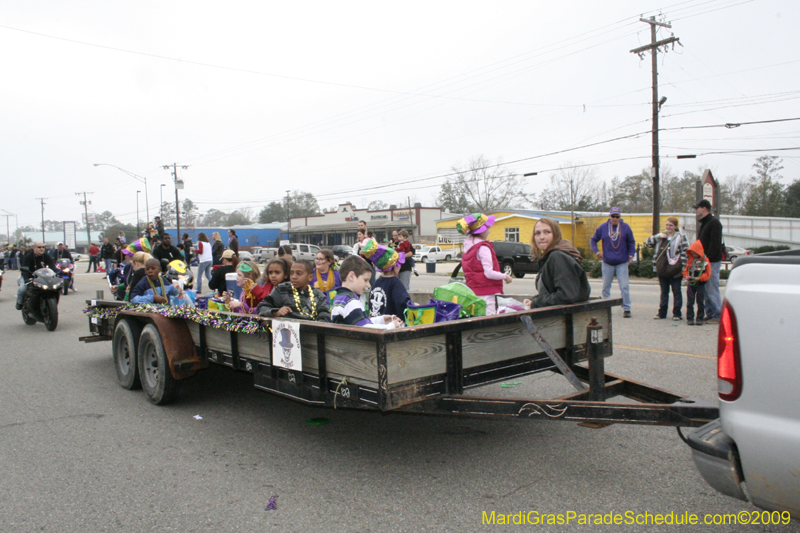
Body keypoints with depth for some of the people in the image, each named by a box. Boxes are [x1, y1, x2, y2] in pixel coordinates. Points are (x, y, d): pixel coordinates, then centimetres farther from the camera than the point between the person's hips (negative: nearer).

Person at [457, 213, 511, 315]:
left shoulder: (468, 246, 11)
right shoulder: (483, 247, -15)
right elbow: (489, 273, -20)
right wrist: (505, 277, -6)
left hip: (473, 291, 9)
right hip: (486, 292, -9)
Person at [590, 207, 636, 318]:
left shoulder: (626, 227, 0)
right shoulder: (602, 227, 1)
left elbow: (631, 242, 11)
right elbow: (593, 240, 10)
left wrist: (631, 254, -3)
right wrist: (596, 251, -5)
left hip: (622, 263, -1)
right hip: (607, 263, 1)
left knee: (625, 286, -6)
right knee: (606, 286, 8)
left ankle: (626, 309, 1)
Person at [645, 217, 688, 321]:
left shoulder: (681, 237, 0)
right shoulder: (661, 236, 13)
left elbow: (686, 252, -6)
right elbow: (647, 242, 6)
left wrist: (683, 268, -14)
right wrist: (658, 236, -9)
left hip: (675, 270, -4)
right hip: (662, 269, 4)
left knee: (676, 291, 3)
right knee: (664, 292, 12)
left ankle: (677, 313, 9)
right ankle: (662, 313, 17)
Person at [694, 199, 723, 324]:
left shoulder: (714, 223, -10)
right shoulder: (702, 223, 20)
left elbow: (715, 244, -18)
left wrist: (708, 258, -22)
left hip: (712, 262, -9)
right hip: (704, 261, 9)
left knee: (712, 290, -7)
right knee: (706, 290, 11)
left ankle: (718, 316, -2)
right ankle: (710, 314, 16)